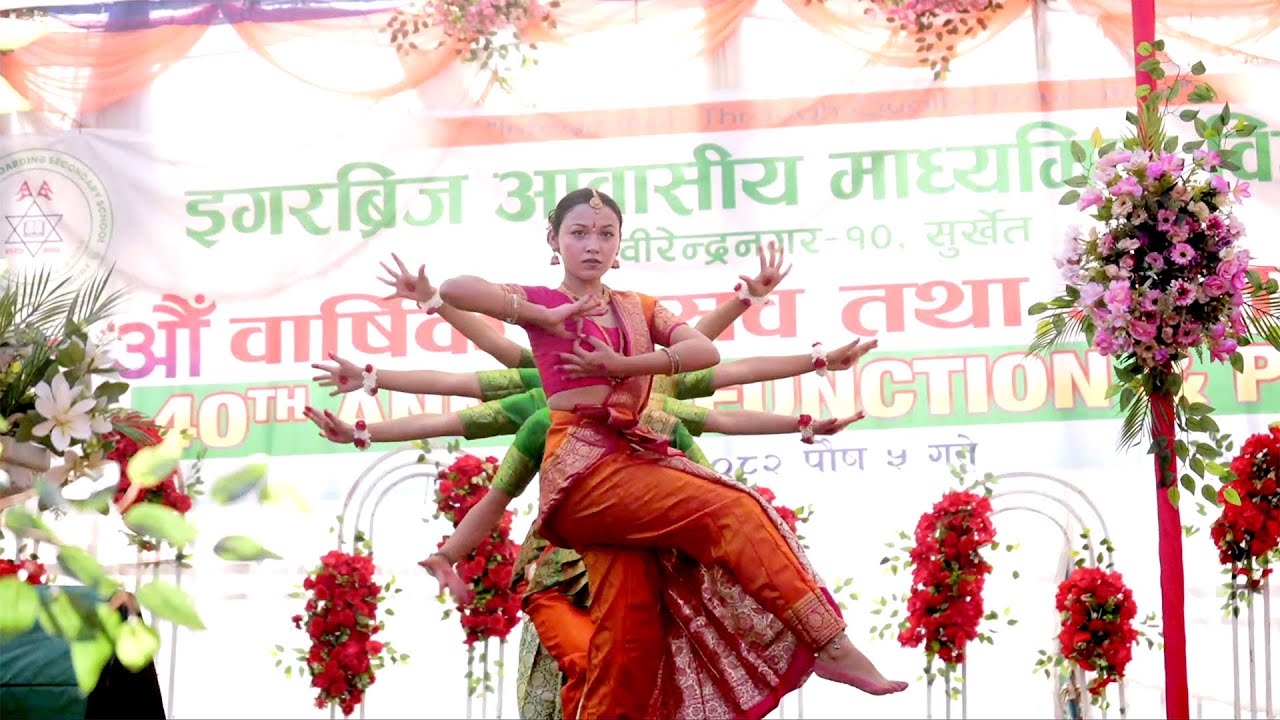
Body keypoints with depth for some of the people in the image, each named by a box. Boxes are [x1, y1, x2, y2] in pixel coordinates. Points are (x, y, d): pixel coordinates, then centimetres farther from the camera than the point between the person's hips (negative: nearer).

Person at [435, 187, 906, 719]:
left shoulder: (637, 308, 21)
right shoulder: (542, 303, 7)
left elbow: (704, 351, 3)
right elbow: (453, 289, -11)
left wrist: (621, 365, -9)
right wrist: (544, 316, -10)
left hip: (633, 459, 6)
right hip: (583, 467, -6)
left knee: (634, 626, -5)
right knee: (731, 511, -19)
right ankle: (830, 645, -17)